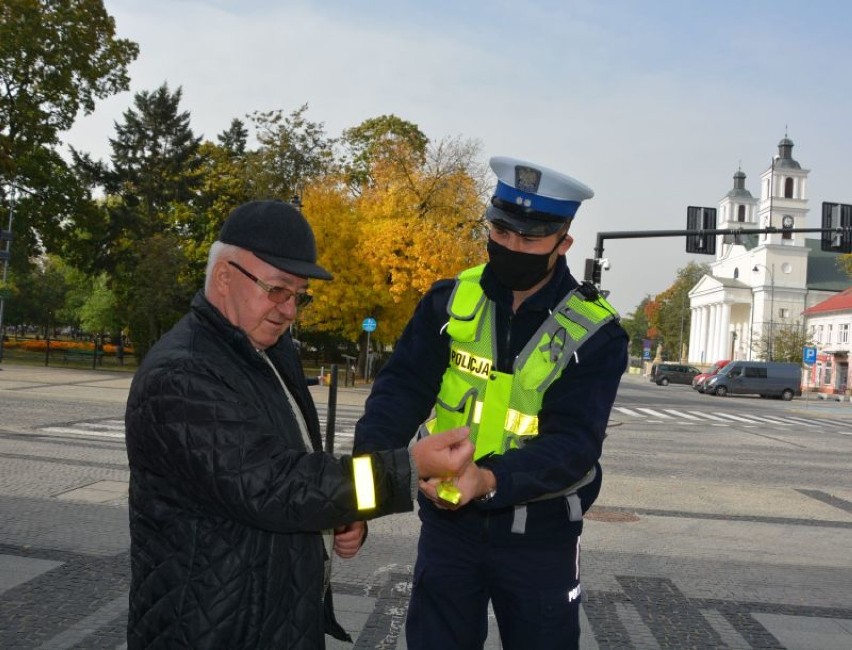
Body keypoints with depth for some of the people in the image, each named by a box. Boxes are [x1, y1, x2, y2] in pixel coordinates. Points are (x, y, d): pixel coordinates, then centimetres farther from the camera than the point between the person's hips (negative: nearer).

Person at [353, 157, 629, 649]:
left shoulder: (595, 332, -12)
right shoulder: (449, 302, -4)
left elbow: (573, 444, -21)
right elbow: (402, 390, -10)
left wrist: (489, 480, -38)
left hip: (540, 538, -1)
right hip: (448, 523, 2)